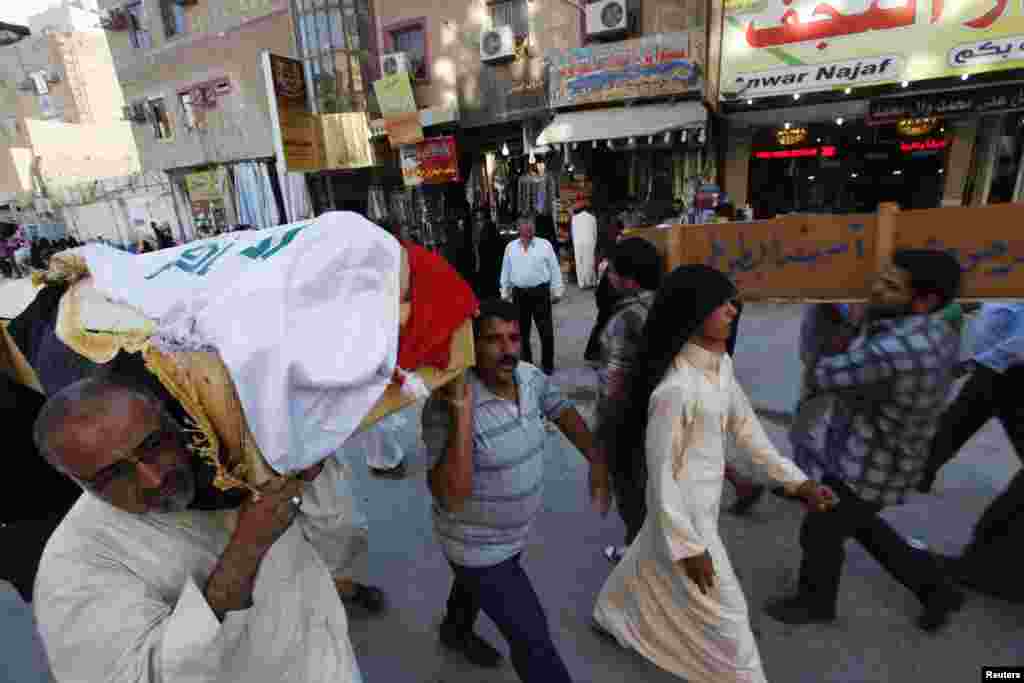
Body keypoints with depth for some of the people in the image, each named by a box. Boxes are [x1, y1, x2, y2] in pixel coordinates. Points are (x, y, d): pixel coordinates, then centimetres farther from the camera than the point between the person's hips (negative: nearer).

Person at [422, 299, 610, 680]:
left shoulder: (531, 377, -13)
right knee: (533, 637, 6)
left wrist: (596, 462, 1)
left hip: (516, 532, 7)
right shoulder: (447, 406, -33)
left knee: (479, 586, 34)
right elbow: (450, 496, -38)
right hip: (478, 547, -7)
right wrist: (462, 412, -44)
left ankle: (456, 631, 66)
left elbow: (564, 412, 6)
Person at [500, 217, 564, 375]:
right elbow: (506, 271, 12)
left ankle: (547, 364, 16)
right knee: (521, 331, 11)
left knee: (546, 331, 2)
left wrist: (557, 291, -1)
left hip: (540, 292, -2)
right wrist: (505, 293, 13)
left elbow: (554, 269, 2)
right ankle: (525, 363, 26)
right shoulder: (510, 247, 7)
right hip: (519, 293, 2)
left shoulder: (544, 245, 1)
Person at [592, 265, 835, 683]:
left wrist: (793, 479, 8)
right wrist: (689, 546, -18)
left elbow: (744, 425, 7)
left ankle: (609, 615, 57)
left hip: (705, 496, 9)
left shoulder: (720, 362, -4)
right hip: (683, 505, -9)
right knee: (724, 612, 10)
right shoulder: (675, 387, -32)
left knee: (651, 559, 30)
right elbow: (660, 470, -25)